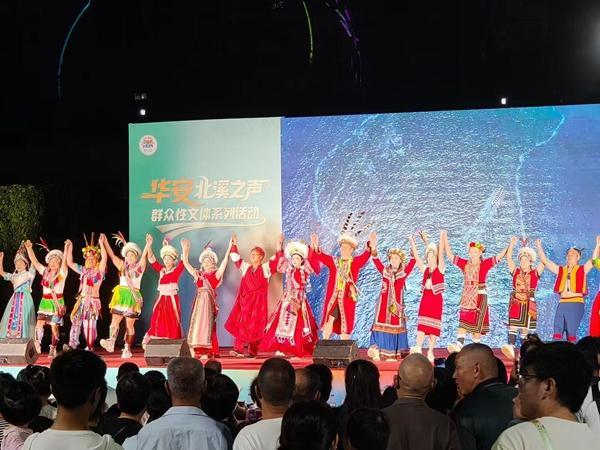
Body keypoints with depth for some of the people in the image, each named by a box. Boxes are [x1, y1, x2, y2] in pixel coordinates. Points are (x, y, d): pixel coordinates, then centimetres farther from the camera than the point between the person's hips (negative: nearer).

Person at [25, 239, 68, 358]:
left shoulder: (62, 272, -1)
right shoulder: (44, 271, 11)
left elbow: (64, 261, -14)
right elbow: (34, 260, 10)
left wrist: (66, 248, -26)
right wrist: (29, 248, 2)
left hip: (57, 302, -4)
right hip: (45, 301, 4)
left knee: (54, 327, 0)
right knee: (39, 324, -10)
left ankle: (53, 350, 9)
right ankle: (37, 346, -7)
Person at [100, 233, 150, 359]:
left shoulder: (139, 267, 4)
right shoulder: (122, 266, 13)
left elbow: (144, 256, -10)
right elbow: (112, 255, 8)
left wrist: (148, 245, -25)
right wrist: (105, 242, -1)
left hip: (133, 297, -4)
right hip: (120, 295, 4)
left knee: (129, 324, -2)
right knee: (115, 320, -10)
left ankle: (127, 349, 0)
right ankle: (111, 342, -21)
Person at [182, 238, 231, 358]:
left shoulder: (216, 275, 5)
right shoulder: (198, 274, 15)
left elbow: (224, 262, -5)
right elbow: (186, 263, 15)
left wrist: (229, 248, -12)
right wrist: (185, 250, 8)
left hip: (209, 302, -4)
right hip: (199, 302, 4)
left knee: (207, 324, -7)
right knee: (197, 323, -1)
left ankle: (208, 351, -7)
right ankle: (199, 350, -1)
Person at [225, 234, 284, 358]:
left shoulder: (266, 268, 5)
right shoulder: (246, 267, 15)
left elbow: (276, 259, -5)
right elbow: (236, 258, 23)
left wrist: (279, 245, -14)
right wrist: (234, 245, 18)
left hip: (258, 301, -3)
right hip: (244, 300, 3)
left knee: (255, 326, -4)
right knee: (240, 323, -7)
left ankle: (253, 351, 0)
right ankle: (238, 349, -9)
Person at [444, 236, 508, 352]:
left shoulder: (485, 264, -2)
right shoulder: (464, 264, 6)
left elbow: (500, 256, -4)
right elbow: (450, 254, 8)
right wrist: (445, 238, 4)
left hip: (480, 296, -3)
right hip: (466, 296, 3)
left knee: (477, 324, 0)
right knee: (463, 322, -7)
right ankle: (459, 345, -17)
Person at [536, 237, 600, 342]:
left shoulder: (582, 269, 6)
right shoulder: (560, 270, 15)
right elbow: (545, 261, 15)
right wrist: (539, 246, 11)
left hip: (576, 303, -4)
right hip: (562, 303, 4)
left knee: (571, 332, -5)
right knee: (557, 332, -3)